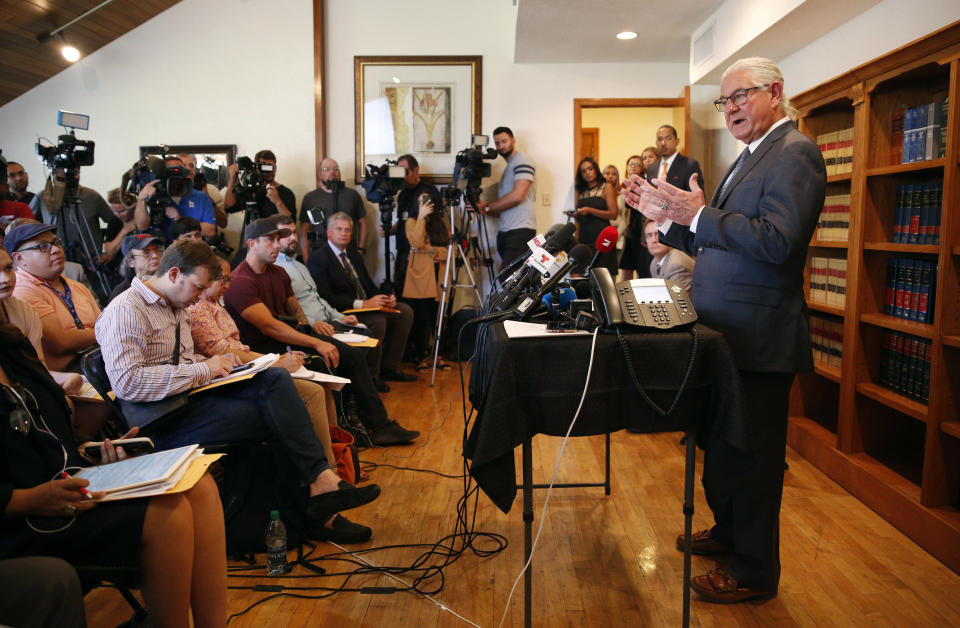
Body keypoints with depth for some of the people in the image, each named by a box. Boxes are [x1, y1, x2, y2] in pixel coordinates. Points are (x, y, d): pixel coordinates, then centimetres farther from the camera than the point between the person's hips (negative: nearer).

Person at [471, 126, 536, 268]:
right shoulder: (508, 167, 27)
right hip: (505, 231, 9)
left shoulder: (522, 161, -1)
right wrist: (486, 210, 6)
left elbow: (517, 196, -15)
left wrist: (487, 208, -5)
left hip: (520, 230, -9)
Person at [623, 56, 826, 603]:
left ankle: (755, 571, 20)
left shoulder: (794, 153, -13)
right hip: (729, 334, 10)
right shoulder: (752, 157, 18)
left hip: (759, 339, -10)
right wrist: (669, 217, 6)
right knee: (723, 445, 22)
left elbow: (778, 241, -27)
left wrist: (699, 214, -24)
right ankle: (728, 532, 42)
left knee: (752, 456, 3)